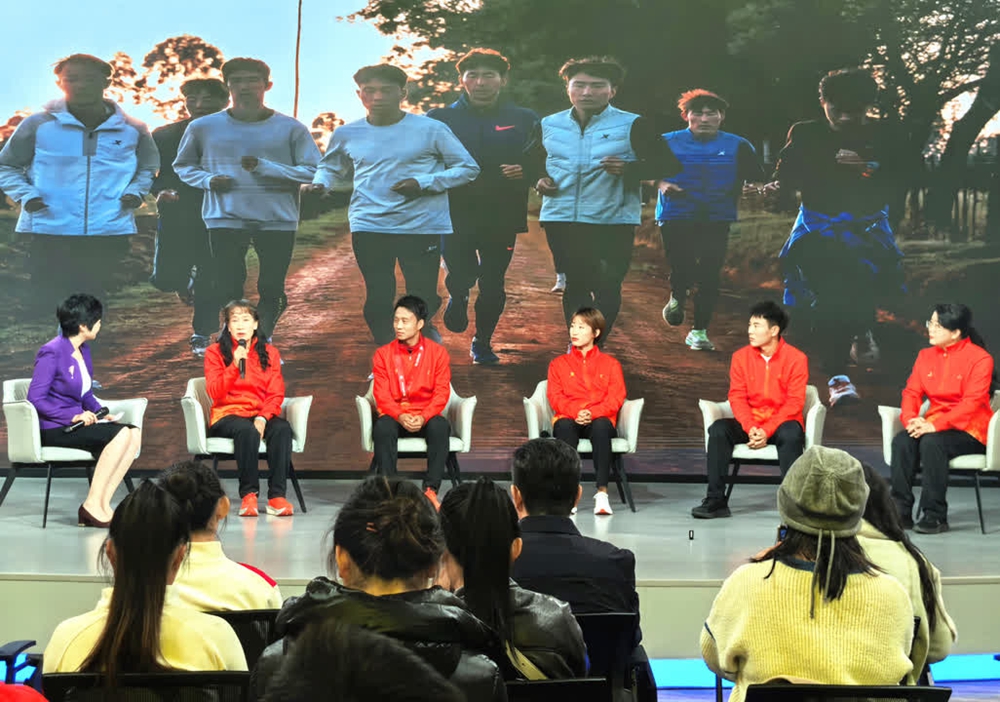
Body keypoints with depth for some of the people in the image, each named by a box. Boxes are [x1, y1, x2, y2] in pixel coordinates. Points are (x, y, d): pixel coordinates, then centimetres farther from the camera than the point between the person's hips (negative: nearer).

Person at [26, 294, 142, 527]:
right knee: (120, 434, -25)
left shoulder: (83, 350, 12)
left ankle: (102, 506, -17)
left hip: (74, 423, 8)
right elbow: (35, 398, -17)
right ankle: (92, 506, -21)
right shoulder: (52, 353, -13)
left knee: (134, 433, -13)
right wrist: (74, 416, -22)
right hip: (52, 429, -8)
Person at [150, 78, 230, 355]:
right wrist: (160, 190, -15)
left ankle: (202, 335, 16)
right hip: (177, 216, 1)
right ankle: (187, 281, 33)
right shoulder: (164, 135, 2)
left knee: (210, 279, -1)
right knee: (166, 278, -3)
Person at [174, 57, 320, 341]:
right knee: (227, 289, -4)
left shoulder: (291, 129, 0)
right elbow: (183, 166, 18)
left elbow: (315, 171, -4)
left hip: (278, 221, 0)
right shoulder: (203, 127, 5)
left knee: (271, 288, 6)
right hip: (225, 219, 0)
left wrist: (264, 167, -15)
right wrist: (207, 180, -5)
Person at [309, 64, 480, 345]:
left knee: (423, 299, -2)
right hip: (368, 228, 3)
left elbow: (468, 169, 1)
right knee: (377, 299, 3)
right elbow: (331, 167, 25)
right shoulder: (347, 134, 7)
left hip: (423, 227, -2)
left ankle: (425, 333, 30)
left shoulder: (432, 129, -3)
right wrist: (320, 183, 1)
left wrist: (424, 183, -13)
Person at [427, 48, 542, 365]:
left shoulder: (525, 120, 7)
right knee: (461, 276, -11)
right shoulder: (440, 119, 4)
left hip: (501, 219, 1)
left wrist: (524, 172, -12)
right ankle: (458, 297, 27)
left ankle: (483, 343, 27)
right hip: (455, 216, -1)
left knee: (492, 285, 7)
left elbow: (539, 165, 9)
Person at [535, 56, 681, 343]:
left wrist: (629, 169, -20)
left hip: (613, 222, -3)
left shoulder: (632, 126, -3)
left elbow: (670, 166, -5)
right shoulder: (549, 125, 9)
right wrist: (540, 180, 1)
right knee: (574, 286, 9)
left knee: (607, 287, -6)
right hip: (560, 219, 3)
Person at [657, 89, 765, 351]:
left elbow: (757, 179, 7)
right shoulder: (668, 142, 4)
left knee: (709, 276, -2)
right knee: (682, 270, -10)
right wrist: (662, 185, -9)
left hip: (717, 219, 1)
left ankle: (699, 331, 11)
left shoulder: (738, 146, 6)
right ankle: (677, 298, 27)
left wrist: (753, 187, -15)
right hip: (676, 218, -1)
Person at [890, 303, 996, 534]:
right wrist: (911, 419, -17)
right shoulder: (926, 356, 10)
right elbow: (912, 392, 5)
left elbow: (971, 402, -19)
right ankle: (900, 511, -22)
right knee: (901, 441, -24)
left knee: (932, 443, -34)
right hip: (934, 425, 5)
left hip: (969, 429, -5)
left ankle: (935, 516, -27)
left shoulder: (980, 358, -10)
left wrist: (935, 425, -29)